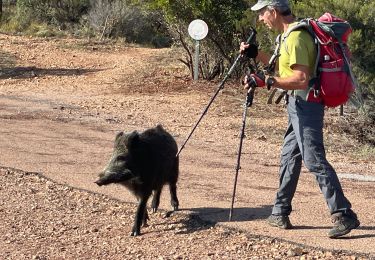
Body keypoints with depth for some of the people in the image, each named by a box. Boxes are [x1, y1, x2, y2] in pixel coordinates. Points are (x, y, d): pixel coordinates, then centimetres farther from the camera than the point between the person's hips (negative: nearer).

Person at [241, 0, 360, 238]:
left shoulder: (296, 38, -18)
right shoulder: (290, 34, 14)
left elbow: (301, 79, -25)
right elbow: (284, 66, 26)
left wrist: (267, 81, -24)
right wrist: (257, 54, 17)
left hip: (305, 105, -11)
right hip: (298, 105, 11)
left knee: (314, 160, -12)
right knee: (289, 156, 15)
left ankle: (344, 216, -12)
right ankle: (280, 213, 24)